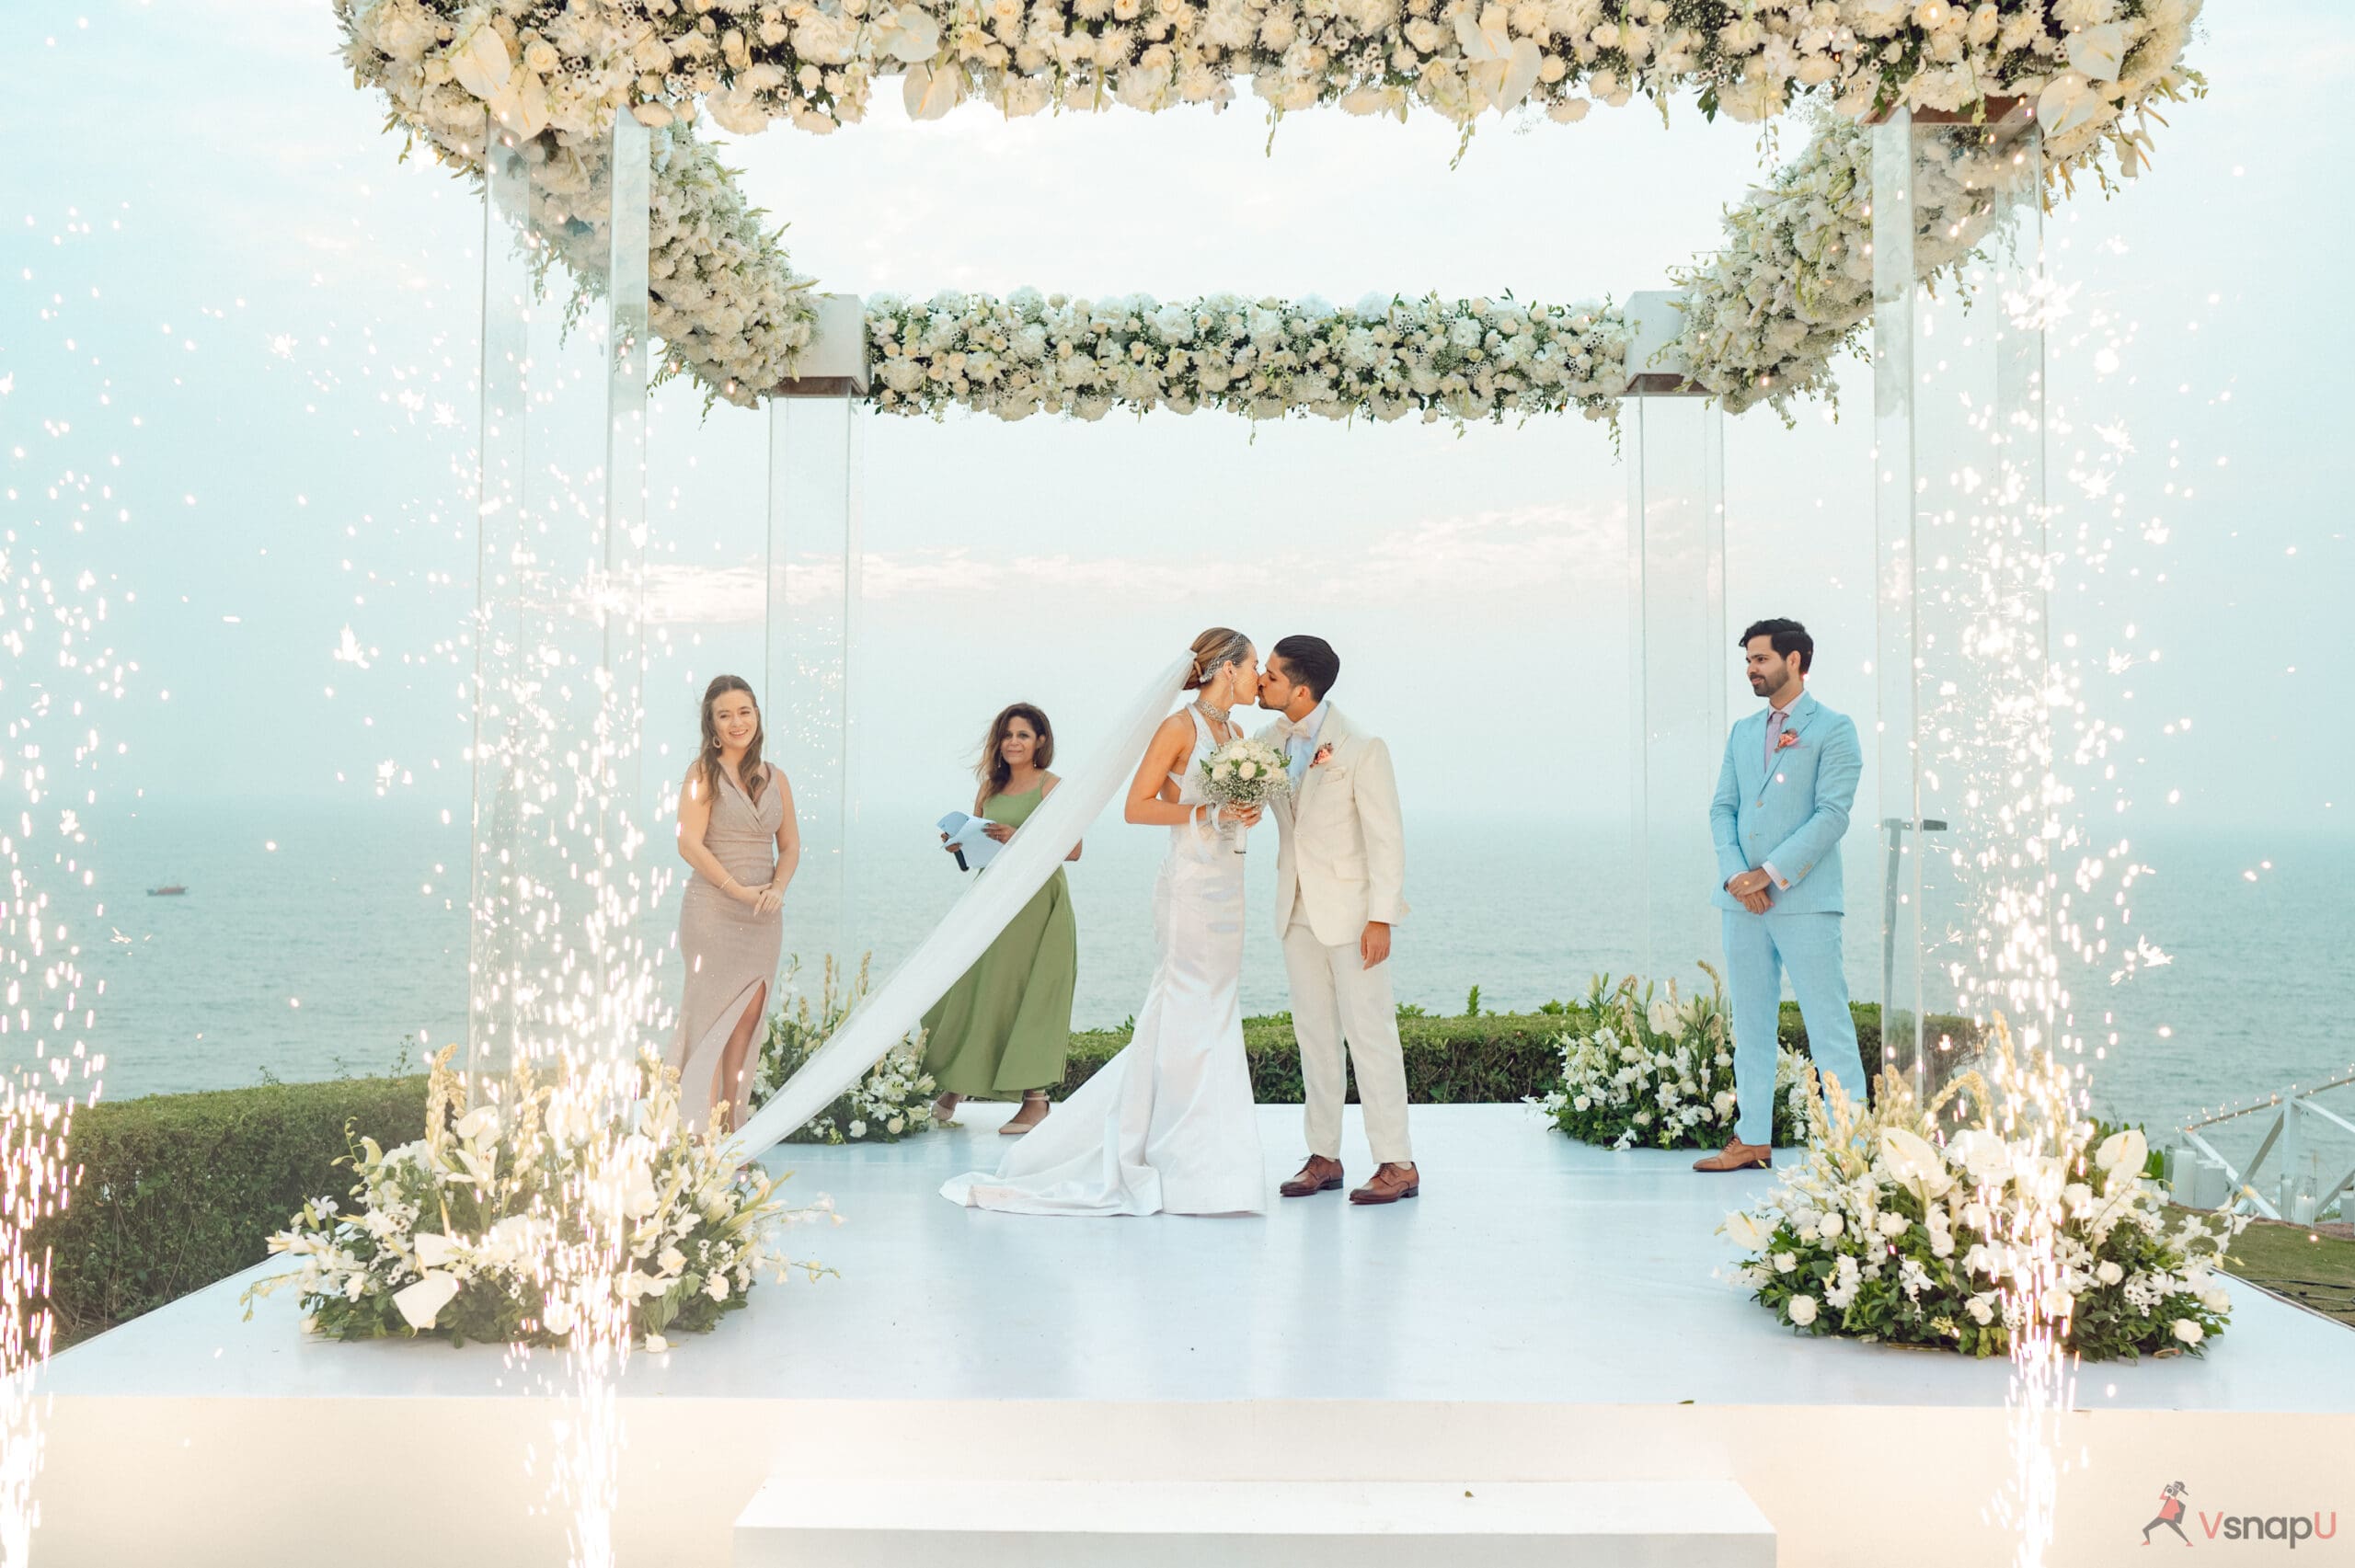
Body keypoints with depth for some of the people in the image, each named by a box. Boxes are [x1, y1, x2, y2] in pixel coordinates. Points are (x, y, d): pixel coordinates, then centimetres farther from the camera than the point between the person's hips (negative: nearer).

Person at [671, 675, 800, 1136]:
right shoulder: (703, 773, -3)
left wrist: (777, 889, -5)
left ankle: (730, 1132, 8)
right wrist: (739, 890, -14)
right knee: (715, 1018, -5)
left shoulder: (774, 779, 12)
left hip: (763, 917, 5)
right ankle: (701, 1136, -2)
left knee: (748, 1019, 3)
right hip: (714, 909, -5)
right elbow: (690, 844, -10)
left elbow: (790, 845, 14)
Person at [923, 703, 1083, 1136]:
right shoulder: (990, 789, 13)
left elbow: (1073, 848, -12)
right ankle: (953, 1084, 18)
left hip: (1037, 902, -5)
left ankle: (1036, 1101, 1)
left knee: (1028, 996, -5)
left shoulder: (1051, 787, -5)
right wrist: (958, 842, -2)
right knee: (971, 990, 5)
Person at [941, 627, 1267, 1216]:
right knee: (1185, 1017, -6)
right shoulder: (1180, 727, -9)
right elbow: (1137, 806, -11)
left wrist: (1248, 811, 5)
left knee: (1215, 1014, 9)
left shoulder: (1234, 732, 15)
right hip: (1189, 881, -8)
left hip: (1226, 885, 8)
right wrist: (1207, 815, -16)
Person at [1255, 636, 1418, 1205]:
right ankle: (1324, 1157, 18)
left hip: (1350, 909, -6)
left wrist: (1381, 919, -17)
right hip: (1297, 908, 6)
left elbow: (1386, 838, -14)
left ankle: (1397, 1163, 2)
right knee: (1314, 1032, 10)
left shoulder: (1362, 748, -15)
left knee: (1368, 1033, -4)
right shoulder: (1268, 741, 4)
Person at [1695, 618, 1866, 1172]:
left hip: (1804, 900, -6)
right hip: (1743, 900, 6)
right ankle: (1752, 1140, 15)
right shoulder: (1742, 732, 17)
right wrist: (1735, 874, -6)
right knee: (1749, 1023, 9)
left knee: (1828, 1023, -5)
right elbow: (1722, 808, 12)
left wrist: (1770, 872, -14)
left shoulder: (1833, 729, -1)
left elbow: (1832, 814, -10)